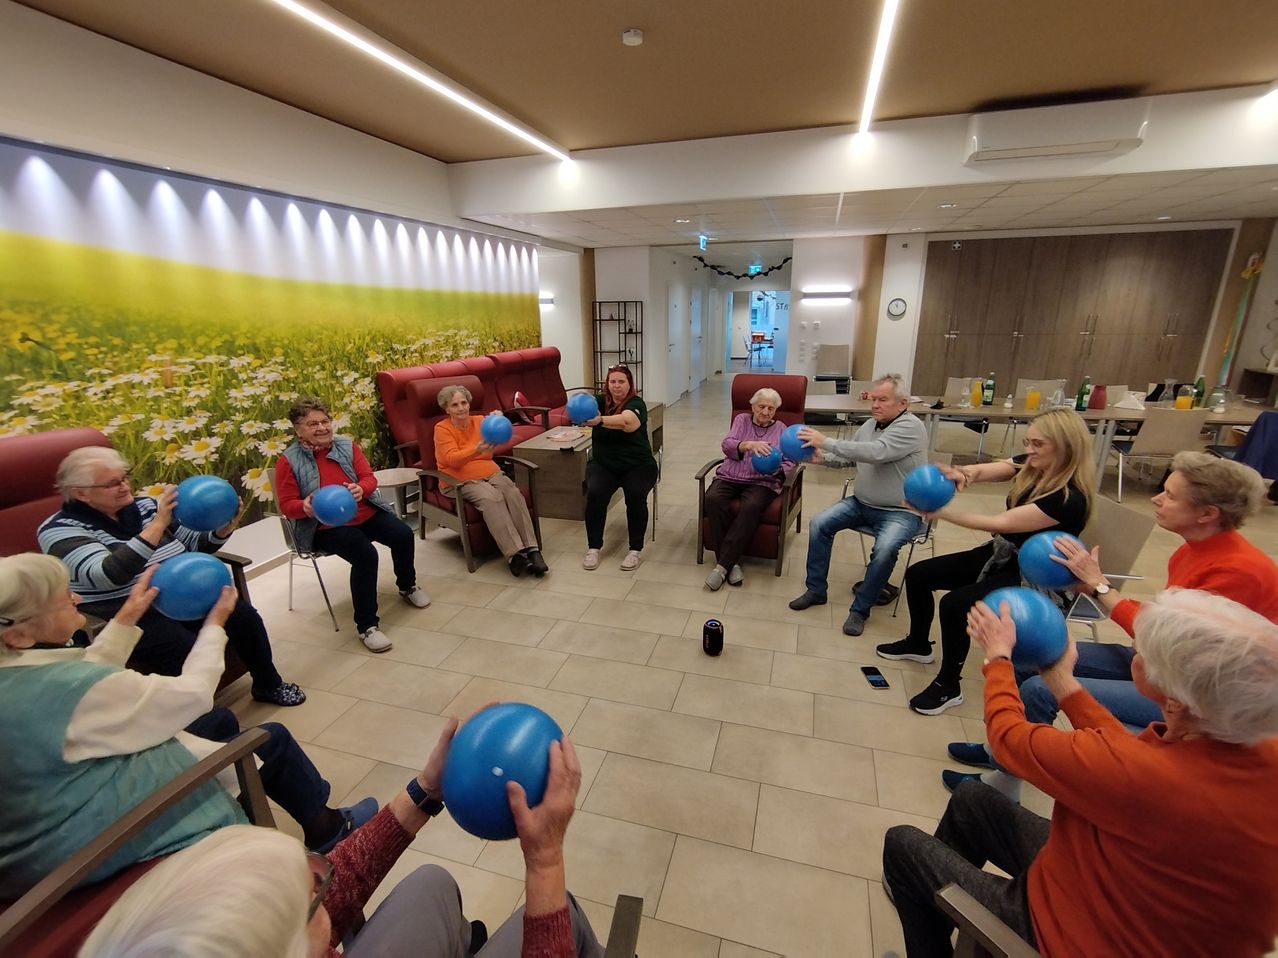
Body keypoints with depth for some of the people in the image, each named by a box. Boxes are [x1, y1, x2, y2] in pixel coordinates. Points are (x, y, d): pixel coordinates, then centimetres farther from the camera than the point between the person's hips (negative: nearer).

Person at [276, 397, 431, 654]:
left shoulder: (347, 445, 6)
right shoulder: (288, 461, -2)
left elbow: (369, 478, 0)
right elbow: (287, 505, -3)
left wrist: (360, 489, -25)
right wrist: (305, 507, -28)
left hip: (366, 512, 4)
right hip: (326, 526, -4)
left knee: (403, 535, -20)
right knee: (365, 554, -30)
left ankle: (407, 586, 12)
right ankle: (366, 625, -16)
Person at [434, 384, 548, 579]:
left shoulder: (480, 421, 12)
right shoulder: (442, 429, -1)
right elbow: (453, 459, -15)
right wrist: (477, 449, -33)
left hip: (491, 473, 4)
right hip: (461, 481, -3)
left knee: (514, 494, -28)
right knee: (492, 498, -34)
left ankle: (532, 549, -33)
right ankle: (514, 554, -38)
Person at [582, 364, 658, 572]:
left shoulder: (636, 403, -9)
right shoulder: (600, 401, 4)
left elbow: (626, 420, -32)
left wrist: (599, 420, -51)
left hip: (638, 465, -2)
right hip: (603, 464, 2)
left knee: (636, 495, -29)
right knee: (595, 493, -25)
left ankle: (635, 550, -11)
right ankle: (593, 548, -10)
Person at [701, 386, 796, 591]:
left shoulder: (781, 429, 17)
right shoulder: (742, 420, 17)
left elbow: (788, 463, 9)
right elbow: (727, 445, -2)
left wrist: (776, 469, -15)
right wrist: (750, 445, -22)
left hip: (762, 482, -1)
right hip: (729, 477, 1)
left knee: (751, 507, -36)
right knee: (713, 499, -32)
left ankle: (722, 565, -34)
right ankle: (730, 563, -29)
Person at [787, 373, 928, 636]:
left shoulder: (911, 427, -17)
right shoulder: (870, 424, 6)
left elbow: (876, 452, -33)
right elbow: (847, 457, 12)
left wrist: (827, 442, -33)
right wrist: (823, 457, -10)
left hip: (901, 512, -7)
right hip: (861, 503, 7)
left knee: (885, 548, -32)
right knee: (819, 524, -10)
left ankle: (861, 609, -11)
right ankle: (816, 590, 3)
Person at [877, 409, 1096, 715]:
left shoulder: (1070, 498, -27)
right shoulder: (1031, 465, -5)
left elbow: (1000, 523, -30)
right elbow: (983, 470, -14)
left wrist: (940, 512, -31)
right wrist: (963, 474, -39)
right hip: (1001, 554, 8)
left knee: (954, 604, -28)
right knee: (918, 575, 2)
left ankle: (948, 687, -5)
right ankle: (918, 644, 26)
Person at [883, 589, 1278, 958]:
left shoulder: (1140, 774, -40)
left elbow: (1008, 734, -21)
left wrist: (999, 654, -5)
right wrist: (1062, 682, 7)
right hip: (1141, 915, 7)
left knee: (902, 844, 11)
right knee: (971, 798, 21)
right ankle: (930, 886, 41)